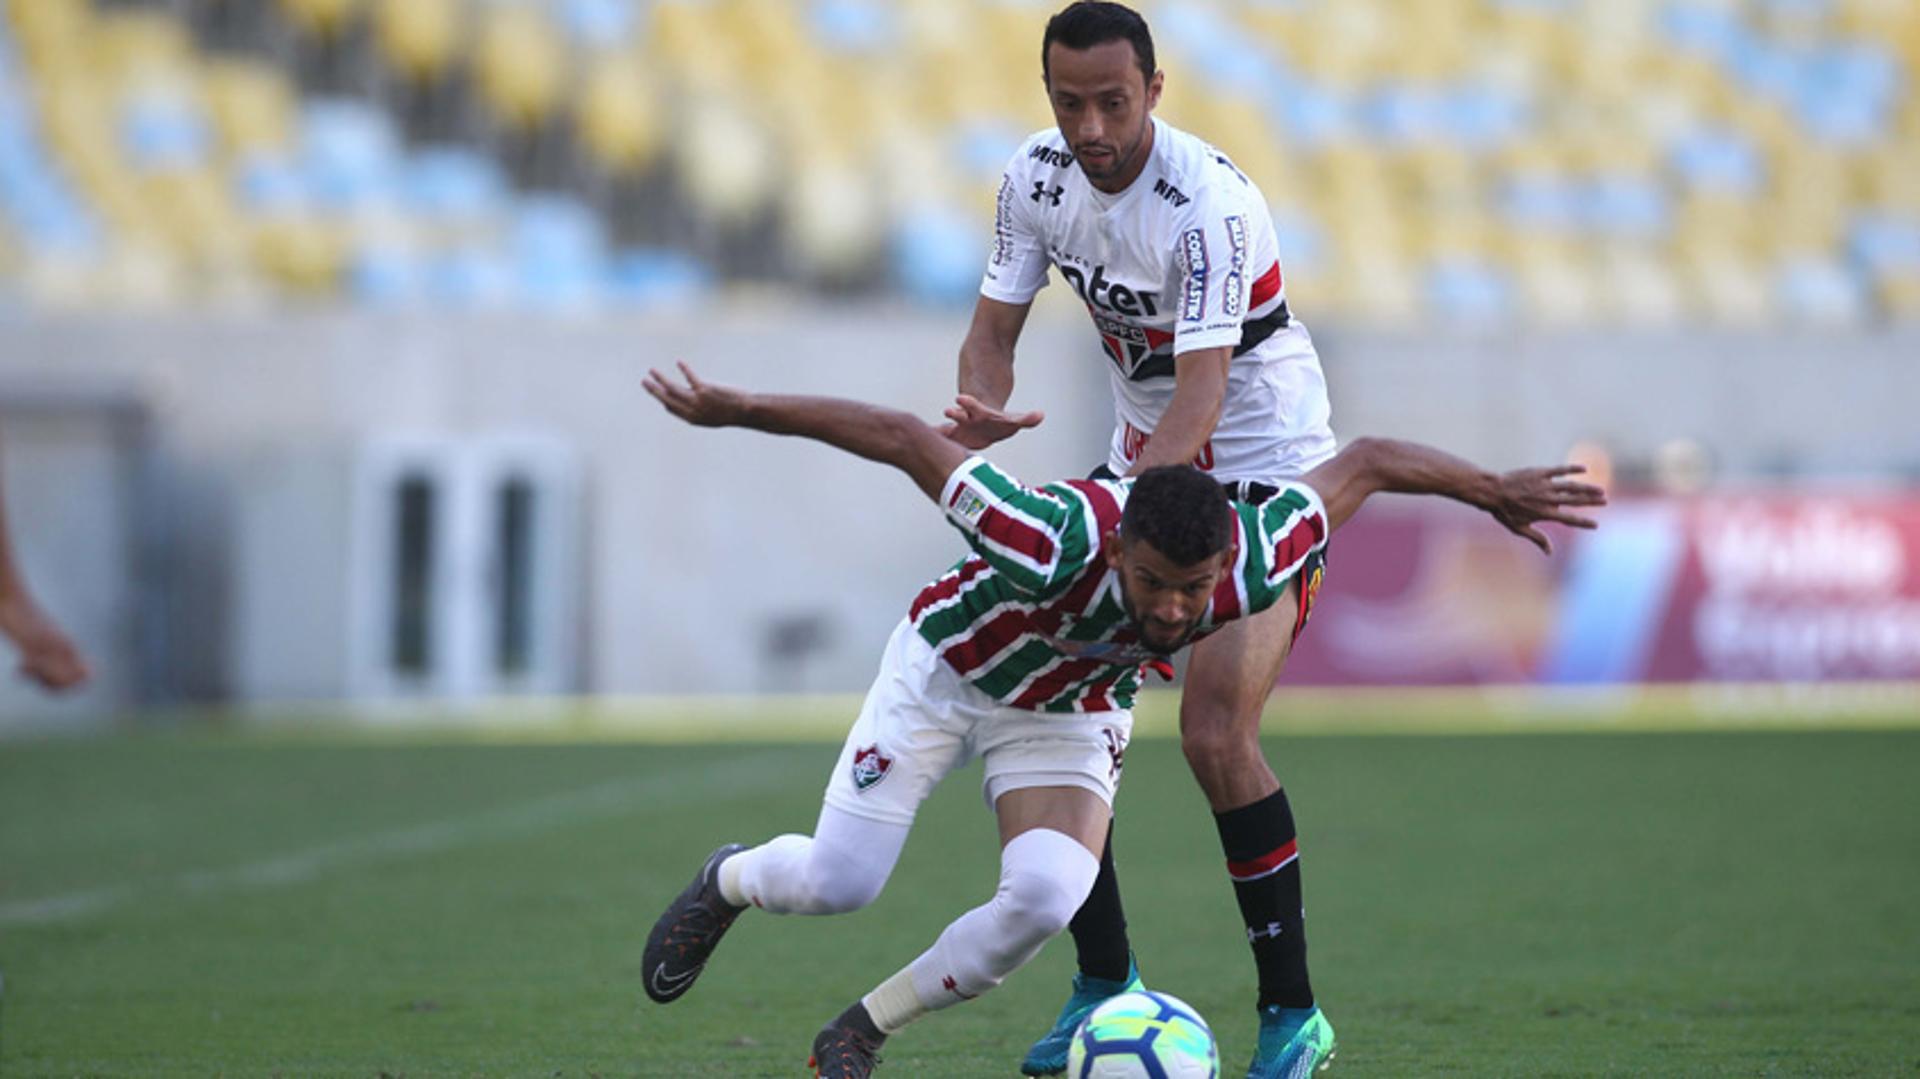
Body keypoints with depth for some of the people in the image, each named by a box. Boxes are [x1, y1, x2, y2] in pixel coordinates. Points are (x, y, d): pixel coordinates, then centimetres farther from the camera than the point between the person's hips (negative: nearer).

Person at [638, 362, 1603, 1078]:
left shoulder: (1251, 572, -34)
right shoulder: (1055, 545, -44)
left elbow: (1365, 461, -19)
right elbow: (901, 438, -35)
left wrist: (1494, 491, -5)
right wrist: (734, 409, -31)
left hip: (1074, 713, 3)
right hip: (945, 673, -3)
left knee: (1045, 898, -22)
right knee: (837, 884, -7)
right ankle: (726, 884, 31)